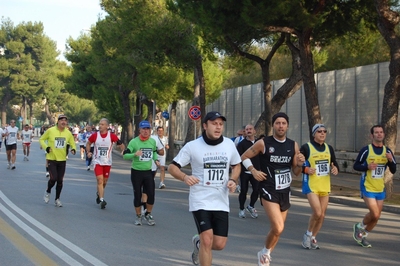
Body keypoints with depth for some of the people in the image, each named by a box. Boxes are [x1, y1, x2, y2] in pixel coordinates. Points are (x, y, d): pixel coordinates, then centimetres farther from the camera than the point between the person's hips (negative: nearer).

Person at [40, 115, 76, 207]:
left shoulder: (68, 133, 1)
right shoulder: (50, 130, -9)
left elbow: (72, 143, 14)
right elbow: (41, 139, 4)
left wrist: (73, 149, -7)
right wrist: (46, 147, -12)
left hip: (62, 160, 3)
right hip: (51, 159, -3)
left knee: (60, 180, 6)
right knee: (53, 178, -14)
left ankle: (57, 199, 22)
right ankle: (48, 192, 18)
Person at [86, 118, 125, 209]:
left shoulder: (111, 136, -6)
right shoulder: (95, 135, -3)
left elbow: (121, 144, -1)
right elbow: (88, 143, 13)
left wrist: (123, 151, -21)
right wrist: (88, 152, -2)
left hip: (107, 162, 1)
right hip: (97, 161, -1)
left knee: (104, 181, 12)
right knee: (100, 180, -14)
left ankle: (98, 193, 40)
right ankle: (102, 200, -14)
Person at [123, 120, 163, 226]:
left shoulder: (153, 141, 3)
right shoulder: (134, 142, -11)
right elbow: (125, 155, -14)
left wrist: (156, 160, 4)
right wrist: (135, 154, -32)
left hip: (148, 172, 3)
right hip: (136, 172, -3)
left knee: (151, 194, -2)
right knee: (137, 195, 4)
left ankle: (148, 215, 20)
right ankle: (138, 216, 23)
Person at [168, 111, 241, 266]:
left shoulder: (229, 144, 2)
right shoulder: (192, 146, -8)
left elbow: (236, 165, 19)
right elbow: (172, 167, -3)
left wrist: (233, 180, -2)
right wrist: (185, 177, -23)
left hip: (221, 202, 4)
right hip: (200, 201, -4)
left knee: (219, 244, 3)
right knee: (207, 240, -15)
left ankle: (198, 243, 36)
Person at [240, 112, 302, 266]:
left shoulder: (293, 146, 4)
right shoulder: (263, 143, -8)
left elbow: (296, 172, 10)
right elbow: (244, 157, 3)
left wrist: (300, 164, -11)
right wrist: (253, 171, -11)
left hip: (285, 191, 5)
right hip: (269, 191, -5)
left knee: (276, 229, 13)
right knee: (278, 228, -18)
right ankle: (265, 252, 8)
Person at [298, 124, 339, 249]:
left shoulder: (329, 148, 8)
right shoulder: (306, 147, -8)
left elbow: (335, 164, 15)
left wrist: (335, 169, -7)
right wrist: (306, 169, -22)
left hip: (325, 186, 6)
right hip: (311, 185, -6)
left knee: (322, 215, 7)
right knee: (317, 212, -16)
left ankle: (312, 238, 24)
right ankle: (308, 234, 9)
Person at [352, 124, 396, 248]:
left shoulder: (387, 151, 3)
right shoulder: (366, 150, -10)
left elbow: (393, 171, 4)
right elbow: (355, 166, -4)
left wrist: (390, 160, -16)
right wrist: (367, 166, -23)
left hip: (380, 189, 5)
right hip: (367, 188, -5)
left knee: (376, 217, 8)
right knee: (374, 213, -15)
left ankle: (363, 236, 28)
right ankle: (359, 227, 14)